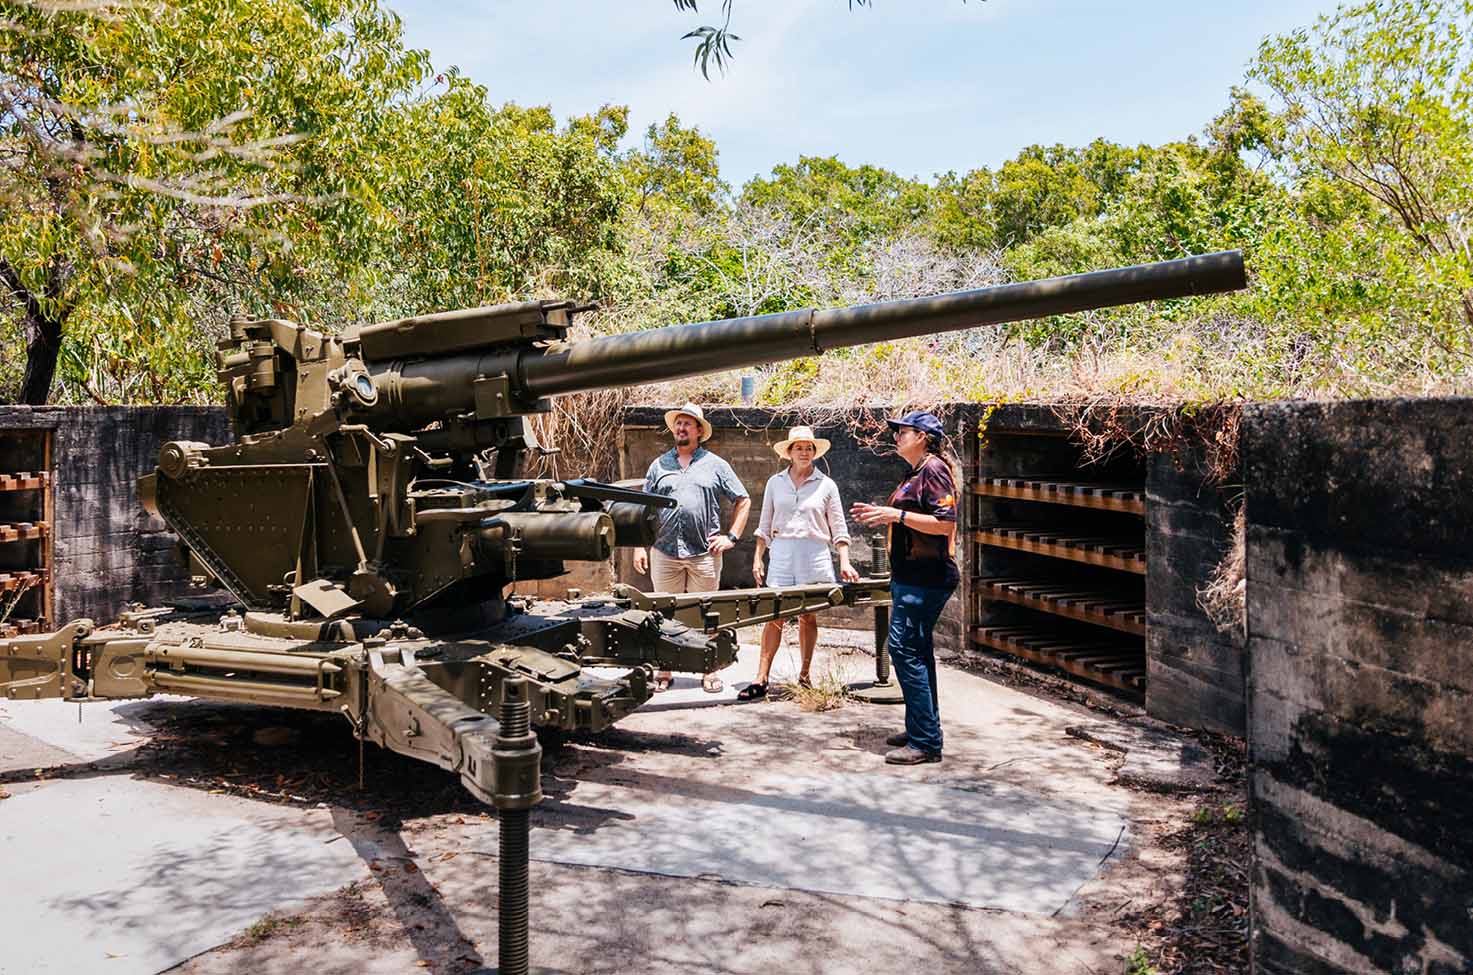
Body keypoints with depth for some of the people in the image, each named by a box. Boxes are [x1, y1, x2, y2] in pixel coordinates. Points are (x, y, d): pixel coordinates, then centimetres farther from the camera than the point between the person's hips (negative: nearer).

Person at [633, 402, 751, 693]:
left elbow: (743, 501, 10)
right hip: (664, 552, 2)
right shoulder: (659, 465, 12)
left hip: (704, 552, -1)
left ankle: (709, 672, 15)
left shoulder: (715, 465, 7)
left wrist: (732, 536, 1)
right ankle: (664, 672, 16)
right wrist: (639, 546, 5)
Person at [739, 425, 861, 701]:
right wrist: (757, 559, 7)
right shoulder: (775, 482, 9)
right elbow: (765, 526, 13)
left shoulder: (826, 485, 5)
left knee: (808, 617, 4)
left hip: (815, 557, -1)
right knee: (774, 616, -5)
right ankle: (761, 680, -5)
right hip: (782, 554, 1)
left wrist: (845, 562, -3)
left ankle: (804, 676, 16)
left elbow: (839, 529, 6)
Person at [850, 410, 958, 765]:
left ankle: (926, 742, -8)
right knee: (918, 652, 15)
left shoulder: (934, 469, -13)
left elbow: (945, 523, -22)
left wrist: (897, 514, -23)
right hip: (911, 577, 11)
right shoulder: (915, 473, 19)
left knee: (905, 649, -12)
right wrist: (882, 514, 17)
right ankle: (921, 730, 25)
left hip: (925, 579, -11)